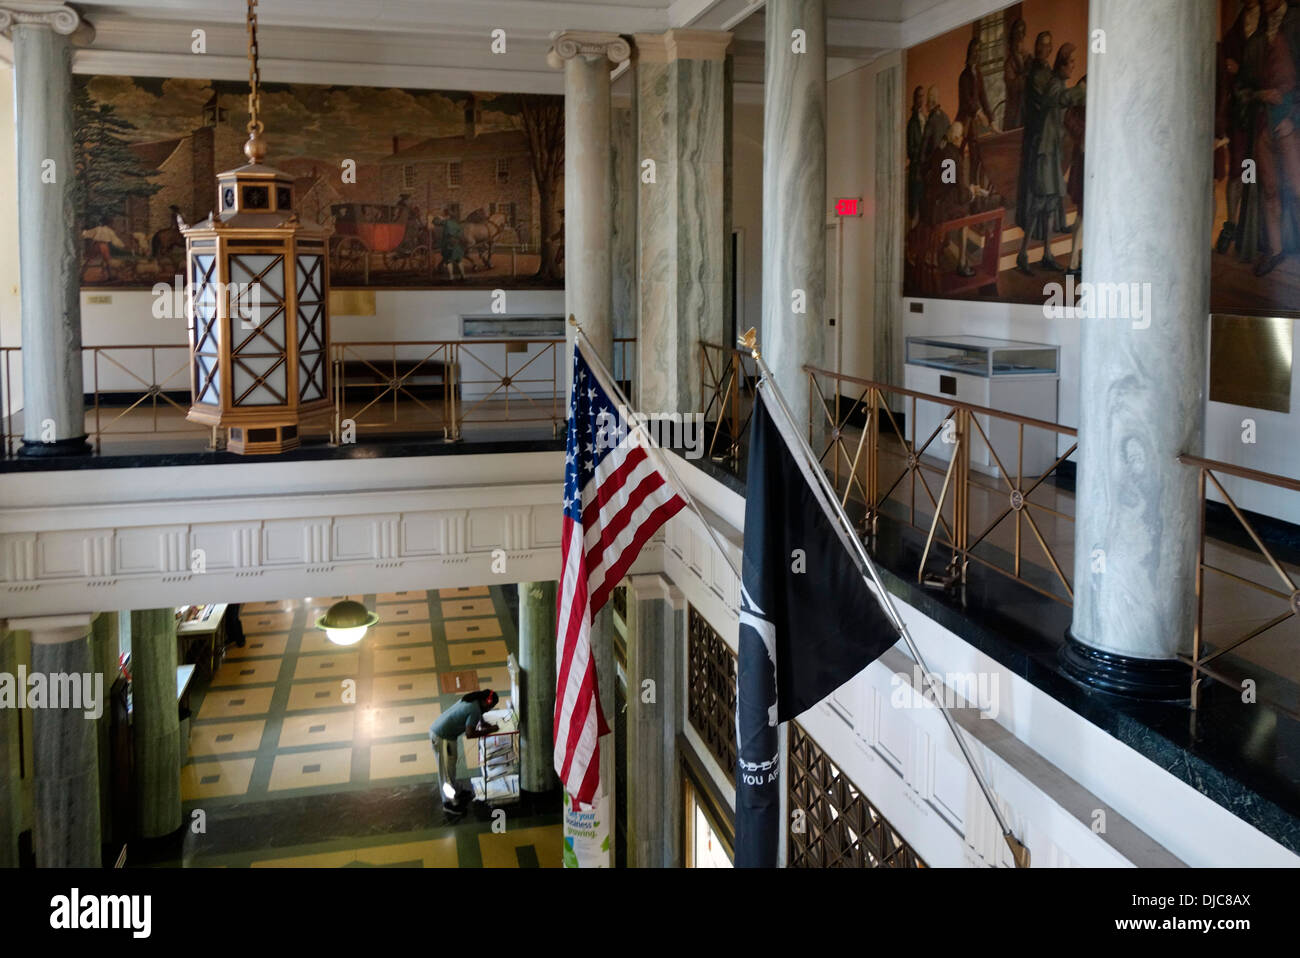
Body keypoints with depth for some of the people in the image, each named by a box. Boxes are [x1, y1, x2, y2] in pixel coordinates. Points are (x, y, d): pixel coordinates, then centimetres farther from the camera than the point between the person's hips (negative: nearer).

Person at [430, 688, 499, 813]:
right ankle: (450, 802, 17)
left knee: (449, 766, 25)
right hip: (443, 738, -10)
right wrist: (488, 730, -11)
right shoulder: (475, 710, -20)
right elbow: (470, 734, -21)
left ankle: (454, 791, 41)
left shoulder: (471, 700, 8)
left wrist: (483, 724, 9)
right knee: (447, 769, 5)